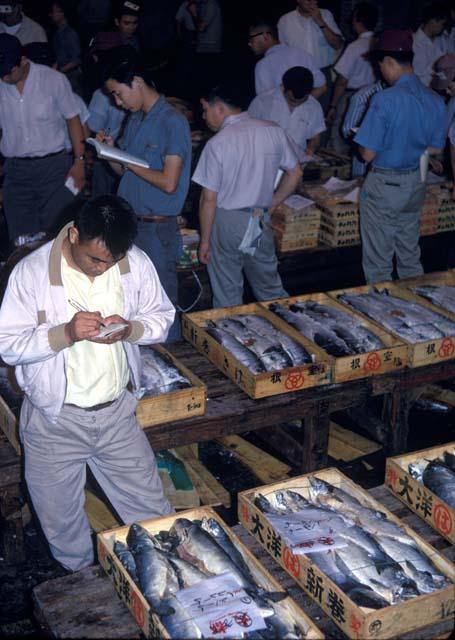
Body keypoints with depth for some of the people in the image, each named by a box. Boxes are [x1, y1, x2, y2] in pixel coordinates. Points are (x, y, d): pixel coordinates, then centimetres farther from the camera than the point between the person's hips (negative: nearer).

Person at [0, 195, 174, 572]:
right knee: (62, 523, 16)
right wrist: (65, 333, -31)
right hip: (54, 419, -2)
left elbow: (162, 318, 3)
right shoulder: (32, 272, -17)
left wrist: (130, 329, -20)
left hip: (117, 412, 2)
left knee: (152, 512, 14)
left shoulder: (136, 263, -9)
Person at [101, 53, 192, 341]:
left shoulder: (173, 122, -13)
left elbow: (169, 183, -19)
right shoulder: (135, 119, 12)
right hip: (130, 222, 8)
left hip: (157, 228, -8)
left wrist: (128, 161, -12)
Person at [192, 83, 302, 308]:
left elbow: (209, 199, -14)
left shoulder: (217, 143, -16)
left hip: (227, 222, -4)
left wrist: (205, 240, -6)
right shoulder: (274, 131, -2)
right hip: (261, 222, 4)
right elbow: (295, 173, 6)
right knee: (270, 289, 19)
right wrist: (271, 205, 14)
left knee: (228, 296, 9)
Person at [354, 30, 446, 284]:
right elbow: (435, 148, 7)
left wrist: (360, 138, 2)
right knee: (411, 256, 19)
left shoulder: (385, 100, -22)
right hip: (416, 185, 6)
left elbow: (368, 154, -19)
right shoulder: (436, 101, -3)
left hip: (384, 186, -6)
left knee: (378, 260, 8)